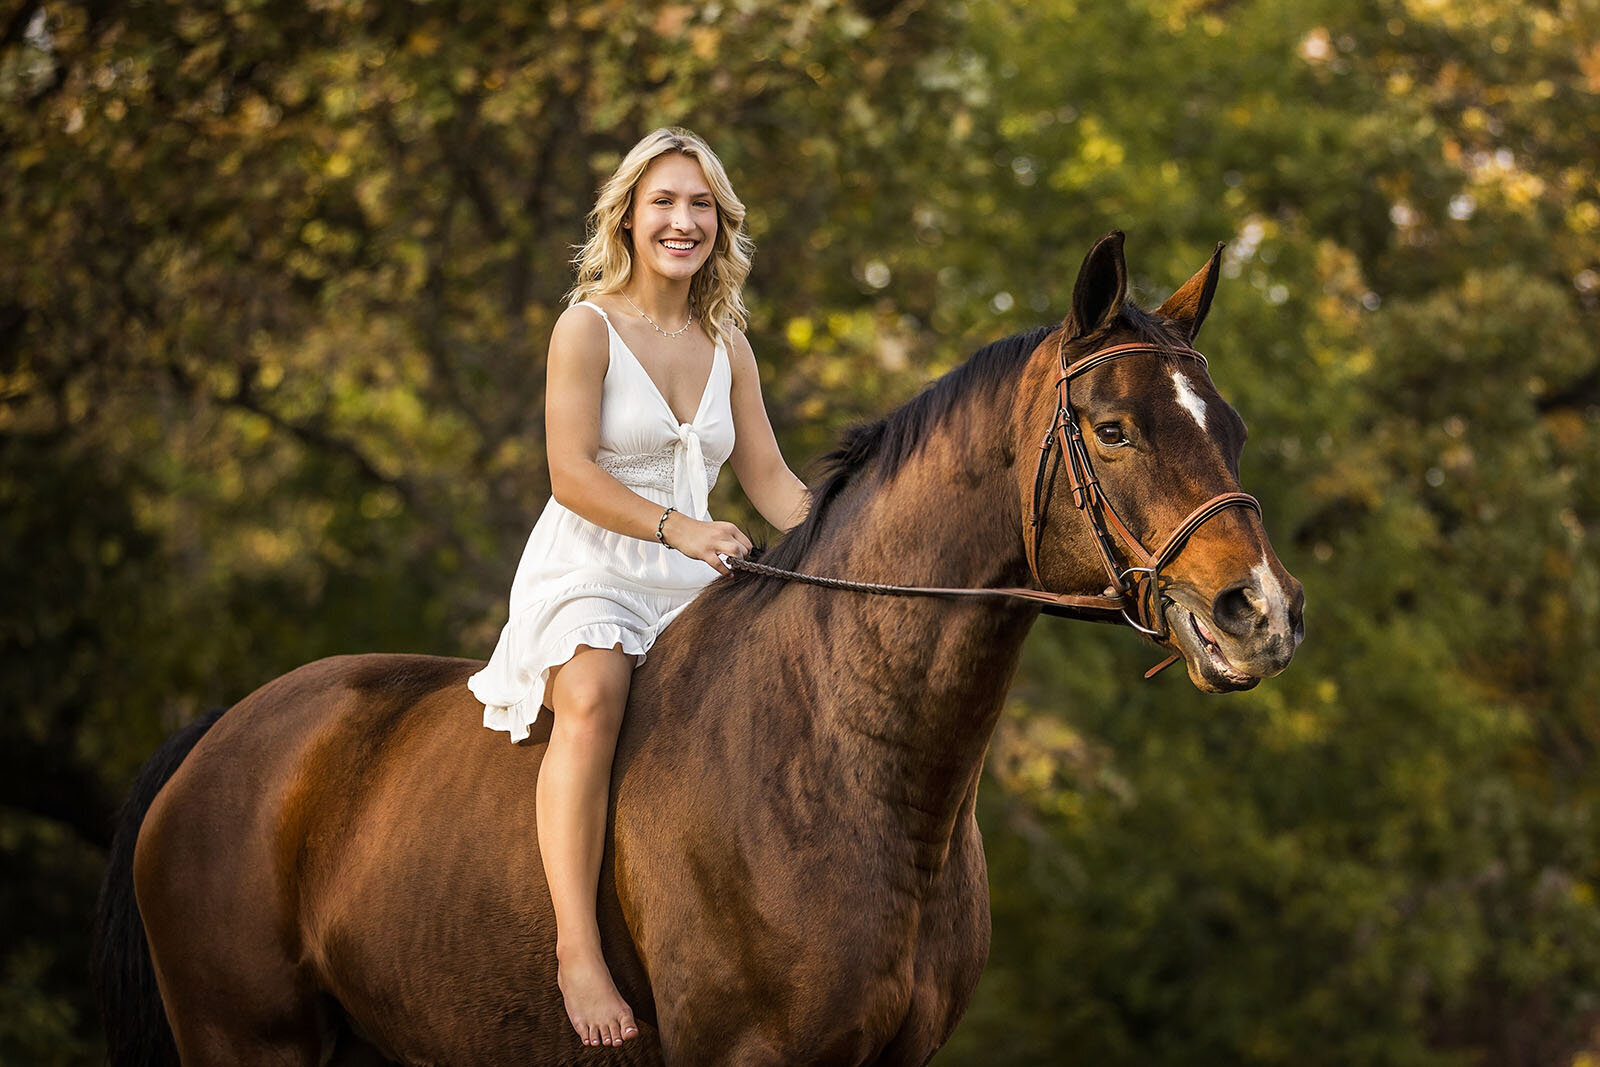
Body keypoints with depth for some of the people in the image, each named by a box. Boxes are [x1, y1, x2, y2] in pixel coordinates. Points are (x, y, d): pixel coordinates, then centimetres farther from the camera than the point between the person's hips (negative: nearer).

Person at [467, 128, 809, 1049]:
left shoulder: (727, 345, 15)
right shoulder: (588, 328, -3)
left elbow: (771, 481, 14)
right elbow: (573, 475, -12)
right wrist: (675, 526, -25)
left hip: (687, 589, 6)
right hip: (586, 573, -6)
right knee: (593, 698, -36)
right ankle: (578, 948, -40)